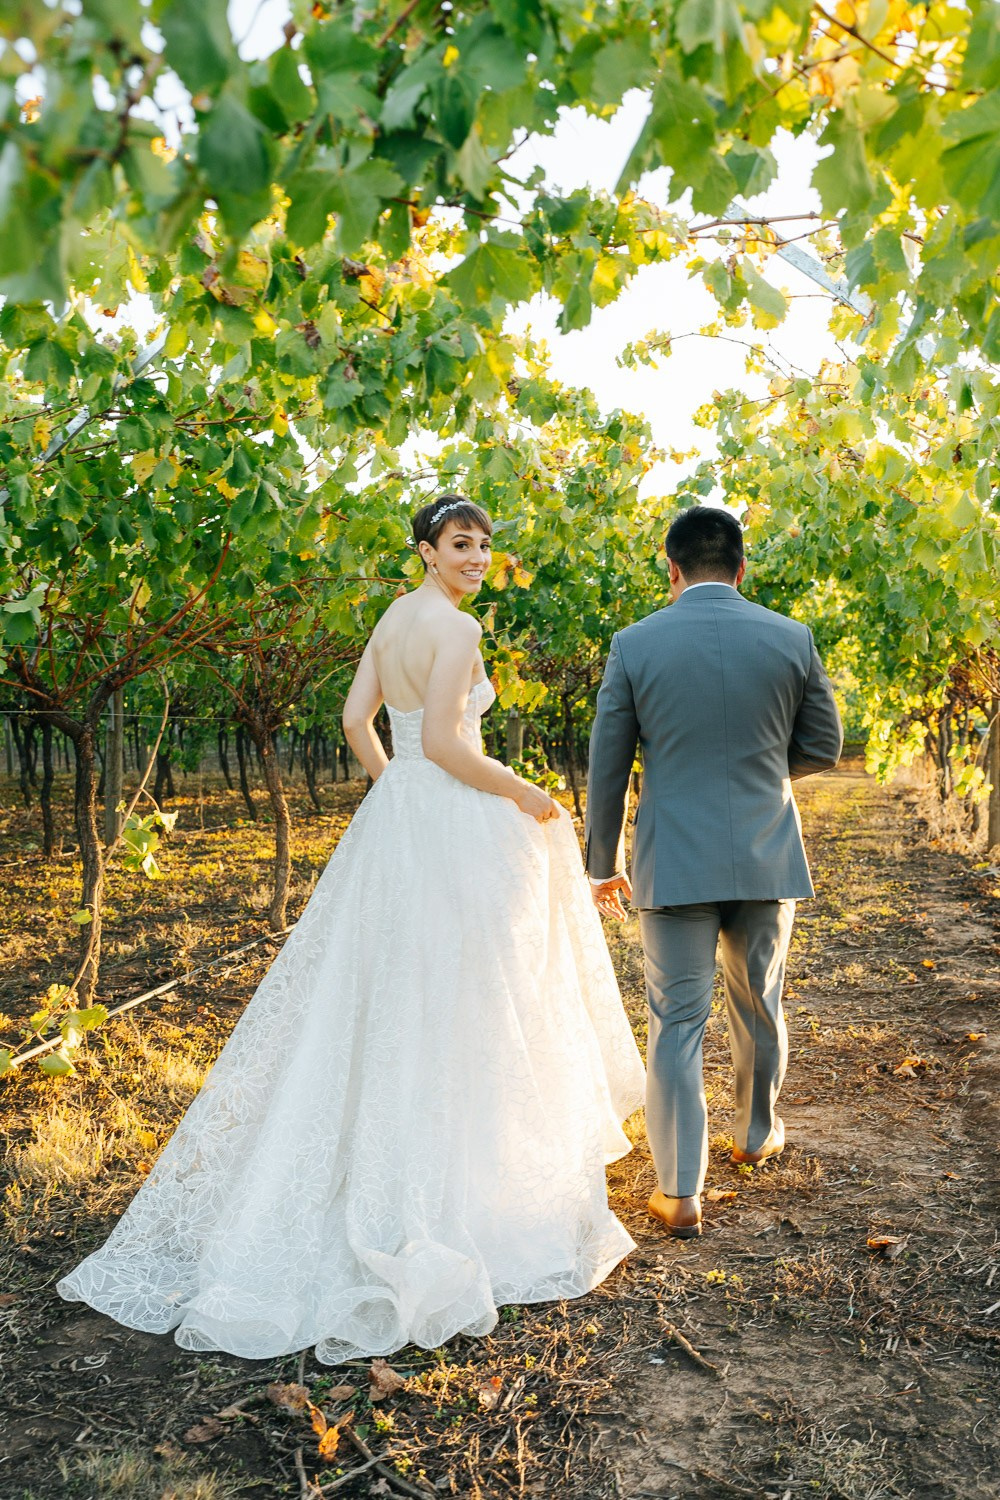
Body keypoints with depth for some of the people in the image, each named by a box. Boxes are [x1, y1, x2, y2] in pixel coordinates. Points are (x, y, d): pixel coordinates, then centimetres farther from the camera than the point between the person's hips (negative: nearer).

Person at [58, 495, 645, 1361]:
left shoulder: (393, 618, 13)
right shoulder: (456, 628, -14)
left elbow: (356, 720, 14)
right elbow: (443, 741, -21)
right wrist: (524, 794, -9)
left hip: (396, 815, 9)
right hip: (452, 826, -9)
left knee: (378, 998, 15)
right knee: (446, 1006, 0)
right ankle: (453, 1194, 13)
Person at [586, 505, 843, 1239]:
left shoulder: (635, 645, -5)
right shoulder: (792, 638, -2)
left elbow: (608, 768, -1)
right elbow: (823, 747, 7)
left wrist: (603, 864, 10)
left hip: (673, 860, -2)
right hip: (767, 857, 2)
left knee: (677, 1023, 5)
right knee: (759, 1007, 21)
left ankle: (681, 1193, 8)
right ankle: (758, 1134, 43)